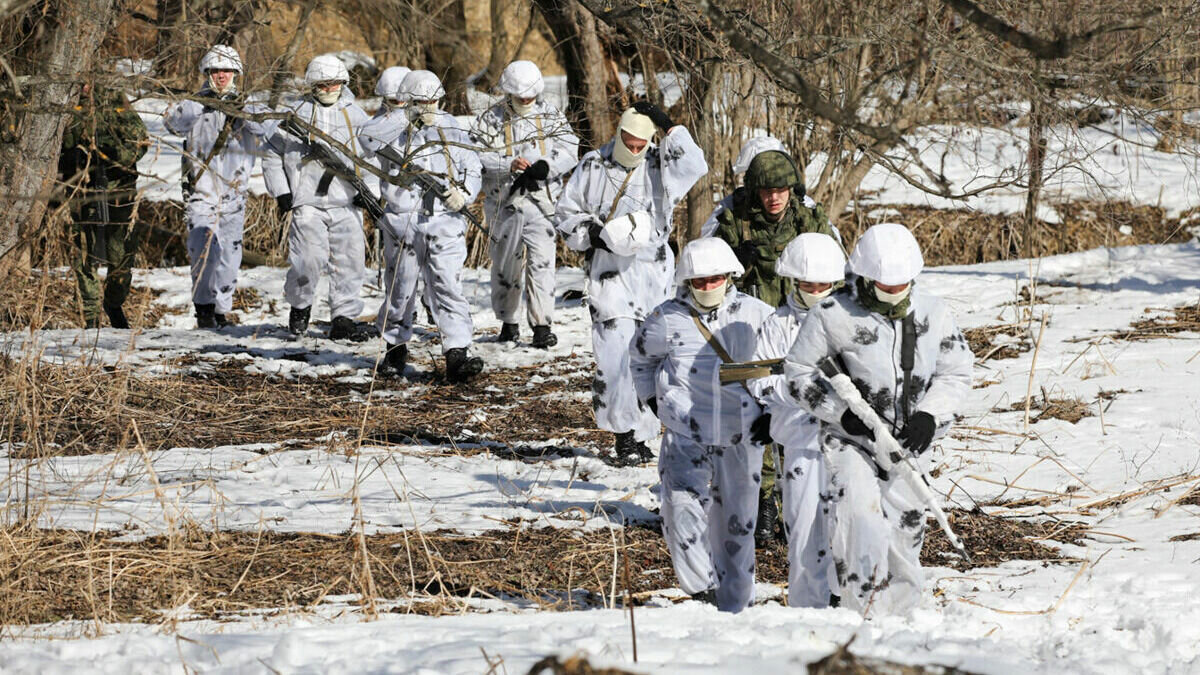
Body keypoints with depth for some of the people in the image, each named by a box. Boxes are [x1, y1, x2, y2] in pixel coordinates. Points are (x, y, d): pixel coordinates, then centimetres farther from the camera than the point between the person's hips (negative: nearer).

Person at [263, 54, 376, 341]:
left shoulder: (356, 116, 11)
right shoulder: (298, 115, 4)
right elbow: (272, 155, 11)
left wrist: (368, 189, 6)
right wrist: (281, 192, 3)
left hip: (347, 204, 3)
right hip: (308, 203, -3)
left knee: (351, 261, -2)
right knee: (308, 259, -14)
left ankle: (344, 319, 6)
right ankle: (300, 307, 11)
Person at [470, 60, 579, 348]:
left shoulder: (551, 116, 7)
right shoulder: (491, 119, 3)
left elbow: (569, 151, 1)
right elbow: (477, 157, -6)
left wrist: (546, 166, -18)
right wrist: (509, 165, -21)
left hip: (541, 200, -1)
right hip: (504, 202, 1)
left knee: (541, 262, -13)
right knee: (506, 265, 11)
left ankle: (542, 325, -15)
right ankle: (507, 322, 27)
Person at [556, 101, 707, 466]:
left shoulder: (659, 165, 4)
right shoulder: (593, 167, 4)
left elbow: (694, 167, -15)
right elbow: (567, 214, 10)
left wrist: (669, 128, -15)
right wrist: (595, 234, -8)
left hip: (654, 272, 1)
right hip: (609, 269, -1)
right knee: (617, 350, -12)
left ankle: (639, 434, 9)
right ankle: (624, 433, -10)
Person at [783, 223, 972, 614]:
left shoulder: (932, 313, 0)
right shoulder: (832, 316, -12)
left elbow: (957, 372, 9)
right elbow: (799, 372, -4)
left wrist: (929, 415, -9)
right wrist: (842, 413, -16)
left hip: (907, 444, 4)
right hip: (850, 439, -4)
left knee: (904, 526, 10)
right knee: (858, 512, -27)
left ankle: (895, 612, 28)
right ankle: (862, 611, -28)